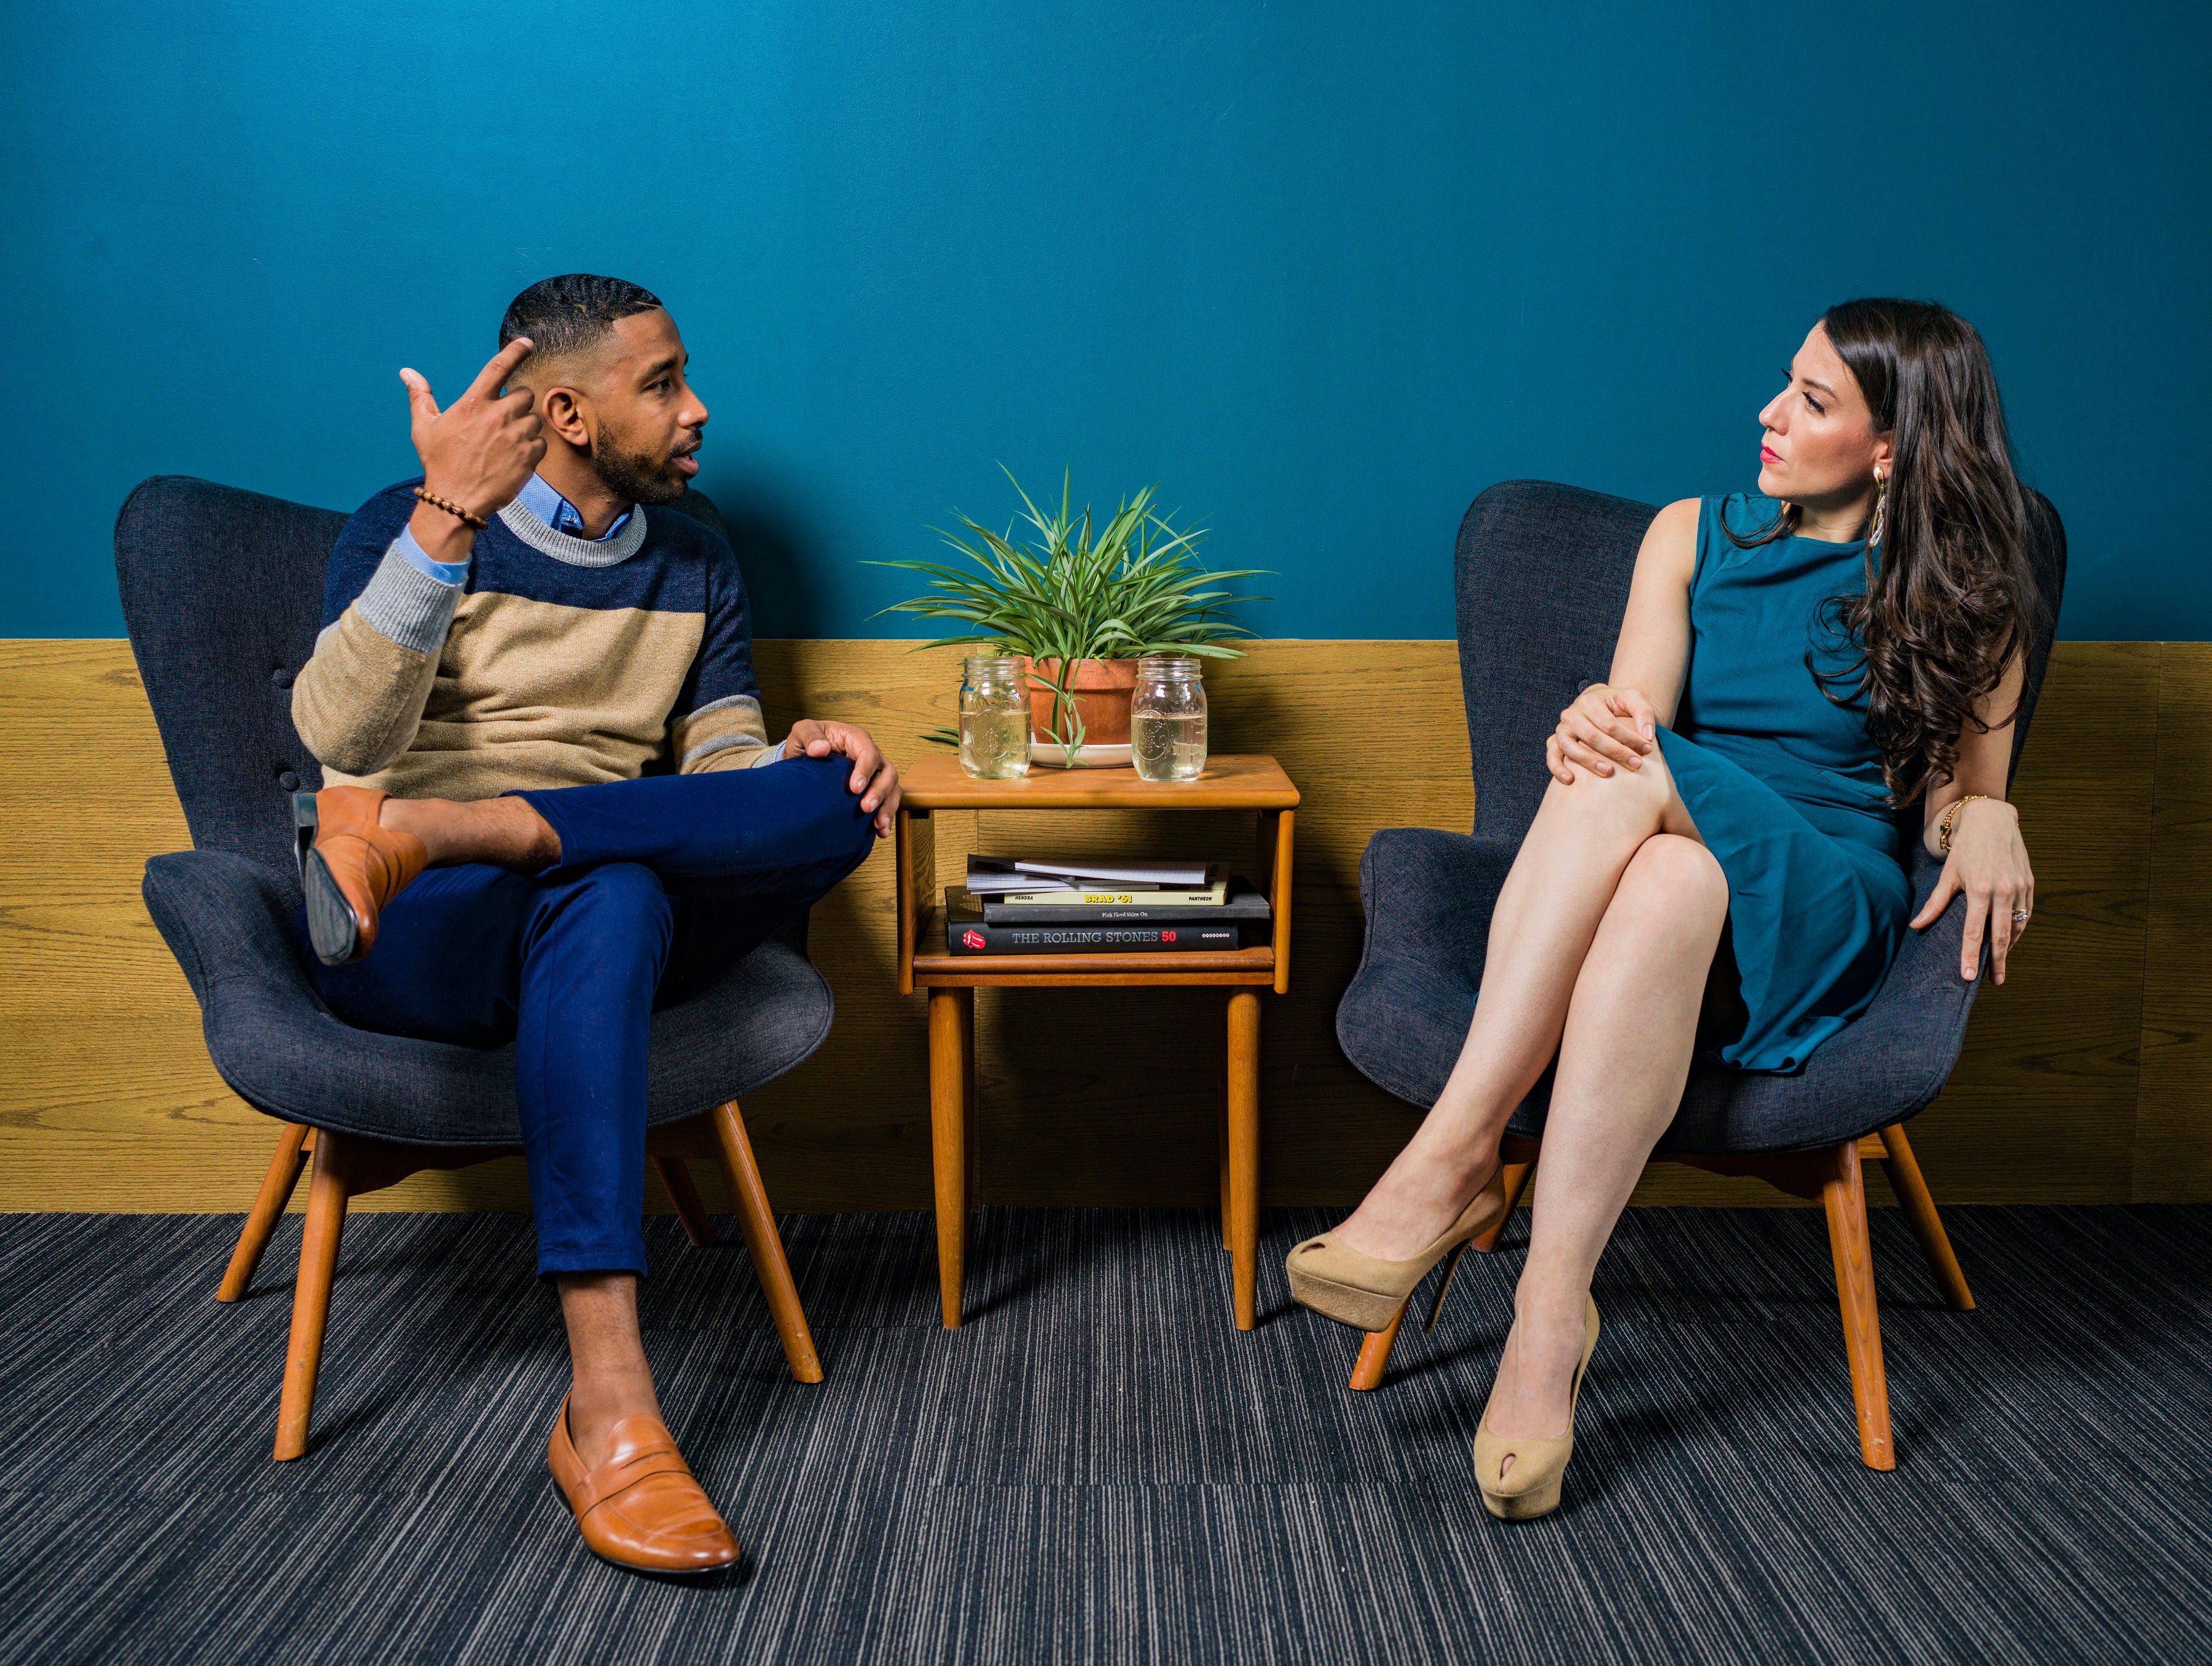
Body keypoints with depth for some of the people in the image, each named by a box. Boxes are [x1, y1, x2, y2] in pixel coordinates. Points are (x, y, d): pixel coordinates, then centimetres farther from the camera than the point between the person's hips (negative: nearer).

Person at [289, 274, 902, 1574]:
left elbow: (718, 761, 11)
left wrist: (799, 760, -14)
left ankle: (425, 829, -32)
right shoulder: (411, 527, 3)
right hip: (410, 940, -4)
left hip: (612, 922, 4)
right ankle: (607, 1407, -44)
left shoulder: (696, 566, 18)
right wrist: (449, 517, -24)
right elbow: (343, 738, -14)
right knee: (607, 893, -40)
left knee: (839, 799, -24)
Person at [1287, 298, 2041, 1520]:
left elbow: (1961, 798, 12)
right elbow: (1636, 708, 0)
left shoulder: (1959, 598, 11)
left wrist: (1985, 819, -13)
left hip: (1821, 914, -2)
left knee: (1658, 832, -37)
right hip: (1664, 868, 2)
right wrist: (1599, 724, -25)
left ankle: (1455, 1155, -39)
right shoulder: (1695, 536, 16)